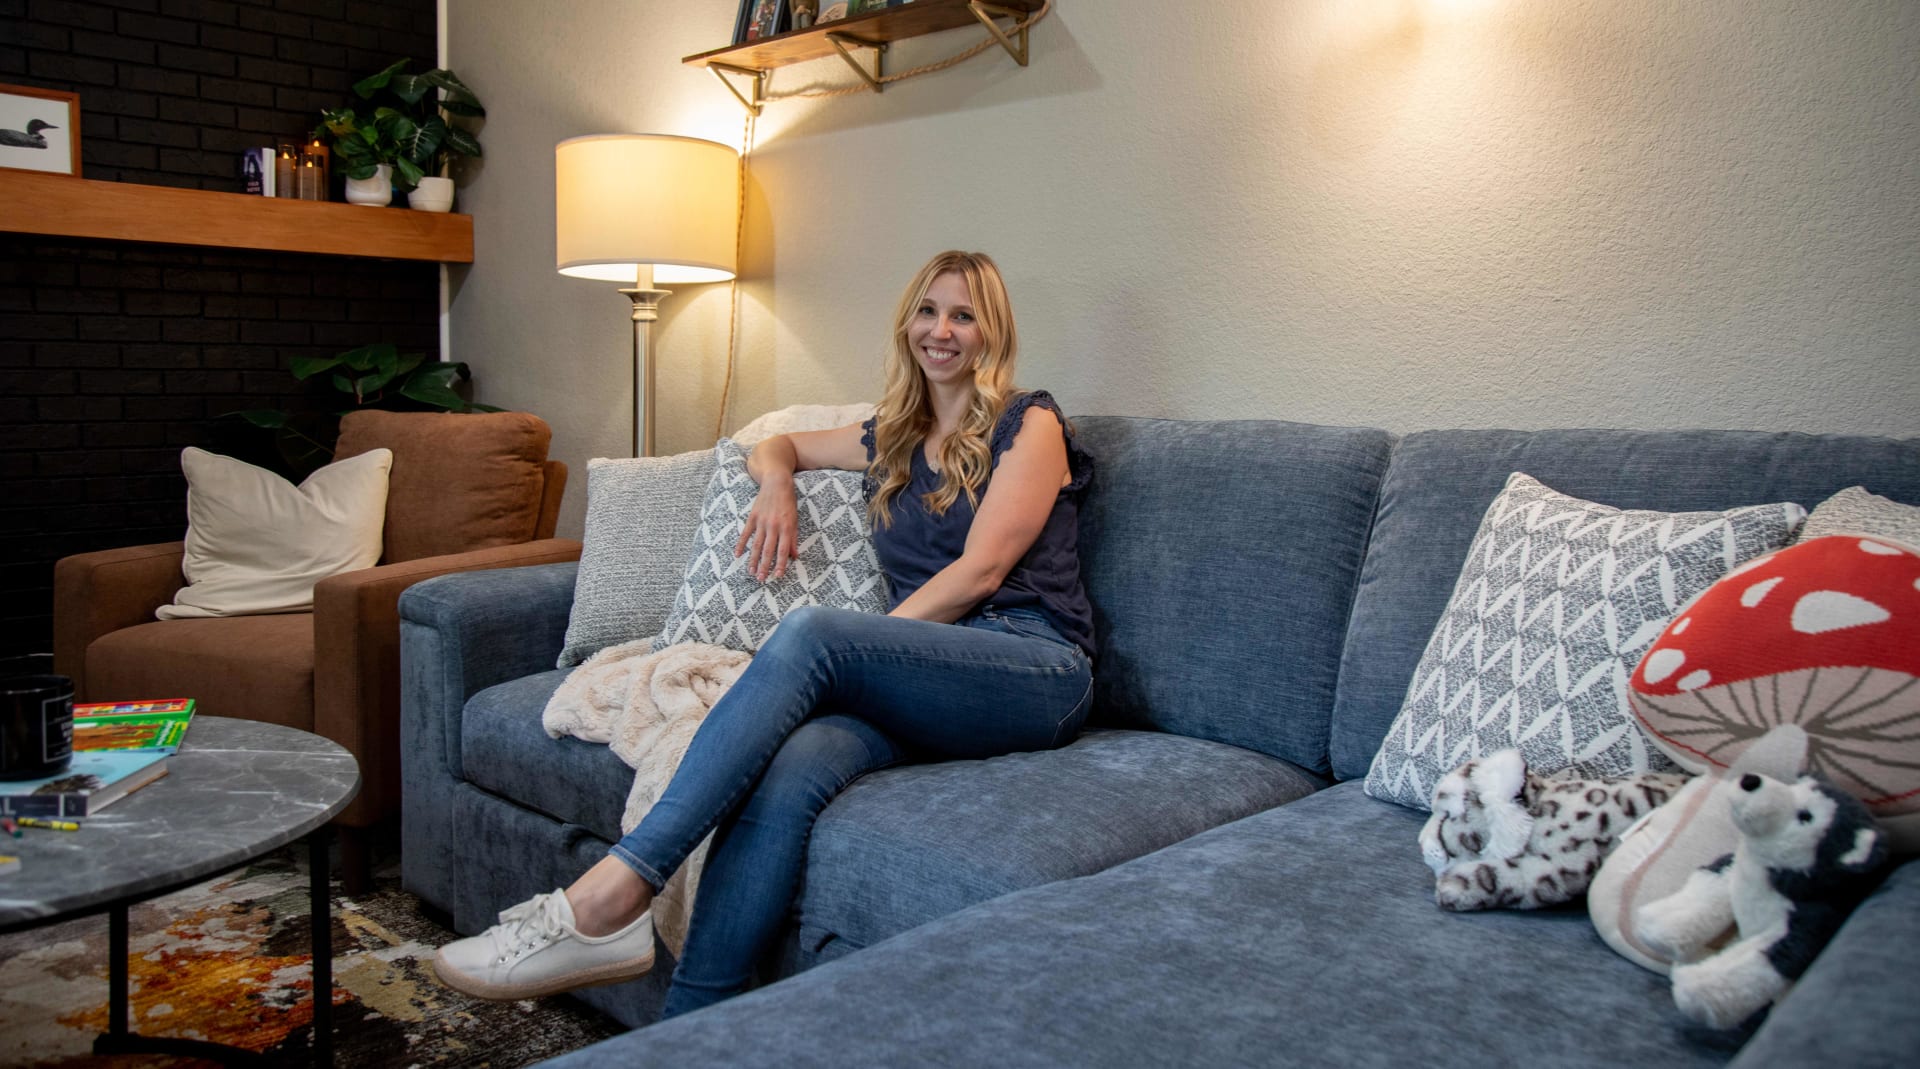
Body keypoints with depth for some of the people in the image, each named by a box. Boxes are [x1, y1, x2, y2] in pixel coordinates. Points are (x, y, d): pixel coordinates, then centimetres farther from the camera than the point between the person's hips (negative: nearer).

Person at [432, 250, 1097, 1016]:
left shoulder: (1030, 424, 7)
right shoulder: (892, 438, 25)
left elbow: (981, 570, -5)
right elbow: (778, 445, 39)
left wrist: (860, 651, -12)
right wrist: (777, 482, 14)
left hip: (1036, 673, -4)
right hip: (929, 685, 5)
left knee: (810, 631, -32)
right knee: (789, 773, -31)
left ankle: (612, 894, -36)